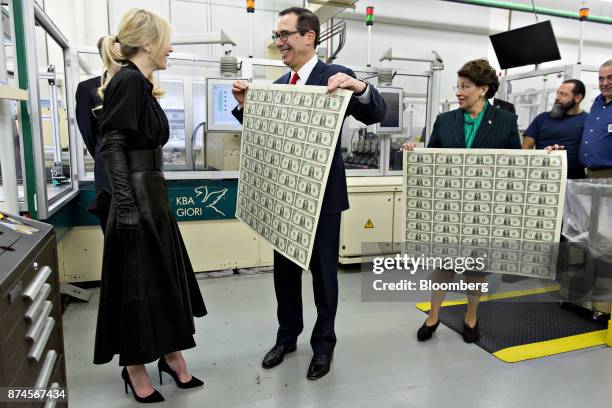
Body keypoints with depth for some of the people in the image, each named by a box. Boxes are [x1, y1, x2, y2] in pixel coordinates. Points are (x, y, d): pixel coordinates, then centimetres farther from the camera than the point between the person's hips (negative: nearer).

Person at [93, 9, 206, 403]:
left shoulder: (141, 84, 14)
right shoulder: (128, 81, -13)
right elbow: (112, 146, -19)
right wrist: (126, 207, -22)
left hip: (152, 195, 9)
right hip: (137, 198, -9)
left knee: (164, 277, 15)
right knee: (136, 282, 4)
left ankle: (171, 353, 31)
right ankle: (135, 367, 23)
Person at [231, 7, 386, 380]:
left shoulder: (335, 75, -7)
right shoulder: (279, 84, 10)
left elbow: (377, 114, -16)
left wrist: (360, 87, -35)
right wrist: (245, 106, -3)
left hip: (323, 195, -6)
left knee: (323, 272, 8)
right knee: (284, 270, 16)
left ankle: (324, 344, 28)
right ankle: (287, 336, 36)